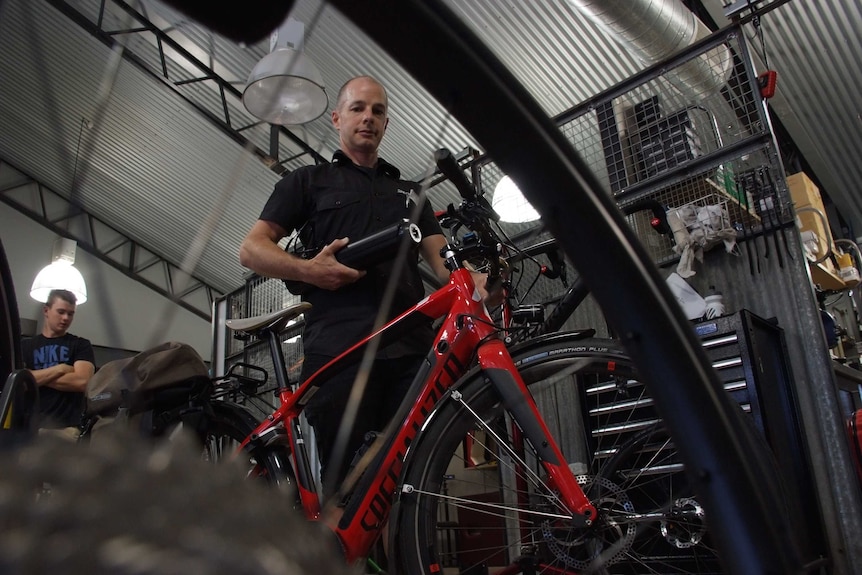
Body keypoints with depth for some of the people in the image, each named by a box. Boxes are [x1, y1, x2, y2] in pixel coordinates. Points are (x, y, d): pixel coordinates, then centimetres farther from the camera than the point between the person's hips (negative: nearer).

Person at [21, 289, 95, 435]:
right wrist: (59, 369, -4)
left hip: (66, 428, -2)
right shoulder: (25, 346, 20)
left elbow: (82, 381, -6)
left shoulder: (81, 345, 13)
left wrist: (35, 377, 1)